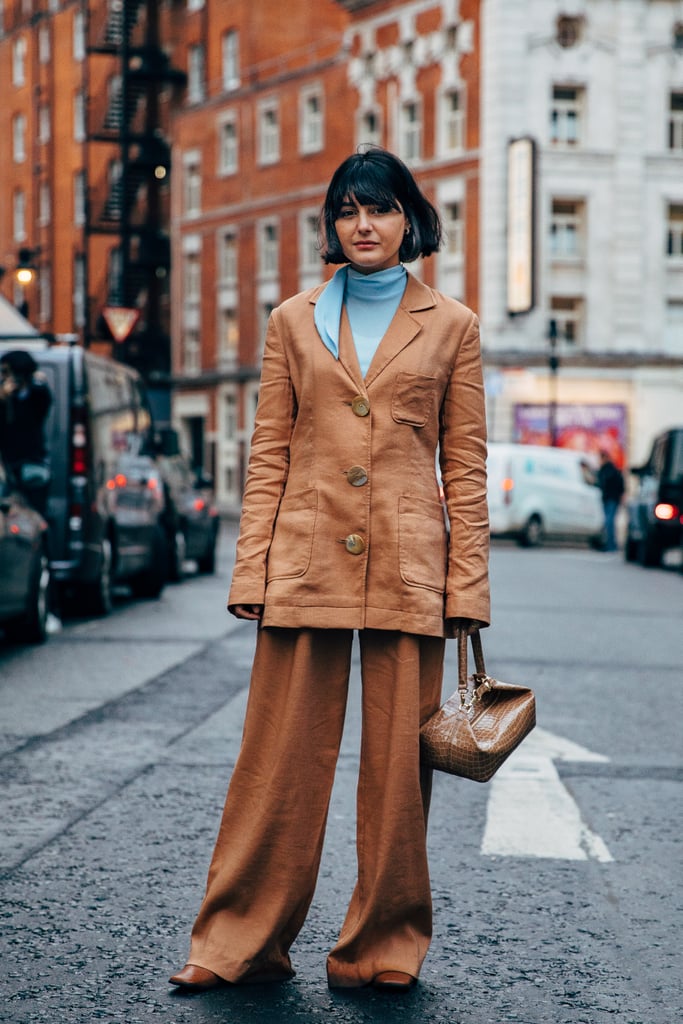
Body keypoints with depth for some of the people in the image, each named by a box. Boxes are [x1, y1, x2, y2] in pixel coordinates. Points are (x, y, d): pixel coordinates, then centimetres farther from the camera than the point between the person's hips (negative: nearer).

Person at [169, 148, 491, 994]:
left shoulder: (451, 326, 7)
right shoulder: (294, 322, 10)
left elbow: (466, 466, 5)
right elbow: (268, 456, 8)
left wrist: (466, 584, -2)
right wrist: (253, 570, 0)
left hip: (407, 569, 0)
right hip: (306, 565, 1)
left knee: (398, 764, 4)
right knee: (280, 761, 2)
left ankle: (384, 947, 17)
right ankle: (240, 942, 14)